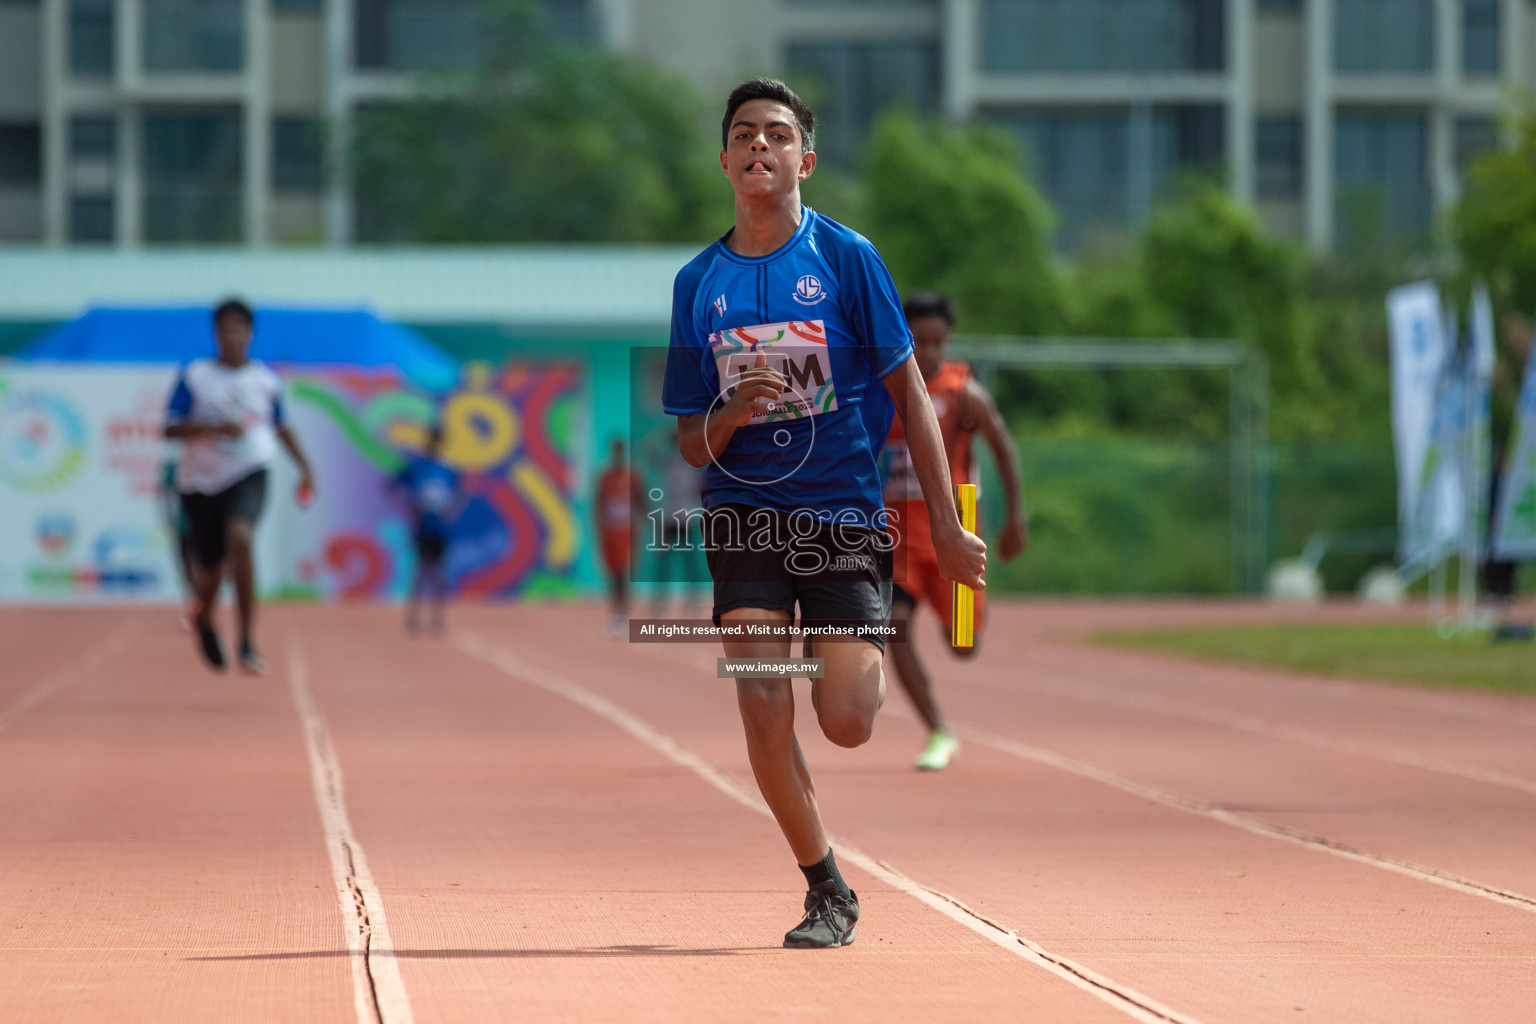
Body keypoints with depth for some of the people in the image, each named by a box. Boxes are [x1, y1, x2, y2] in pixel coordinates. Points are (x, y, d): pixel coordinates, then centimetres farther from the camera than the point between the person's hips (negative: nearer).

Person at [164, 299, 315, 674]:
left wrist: (304, 466, 14)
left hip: (249, 474, -1)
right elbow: (171, 428, -9)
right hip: (201, 481, 1)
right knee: (212, 570, 8)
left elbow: (281, 427, 20)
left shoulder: (266, 380, 5)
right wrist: (215, 428, -22)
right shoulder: (195, 376, -3)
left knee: (239, 538, -30)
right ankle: (204, 621, 47)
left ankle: (248, 643, -30)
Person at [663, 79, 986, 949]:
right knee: (762, 706, -11)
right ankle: (829, 892, 7)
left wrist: (947, 526, -3)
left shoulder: (846, 257, -2)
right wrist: (732, 415, -15)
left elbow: (910, 393, 1)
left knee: (846, 724, -10)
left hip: (845, 511, -2)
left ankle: (872, 661, 28)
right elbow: (693, 445, 8)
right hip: (746, 516, 2)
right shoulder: (698, 283, 6)